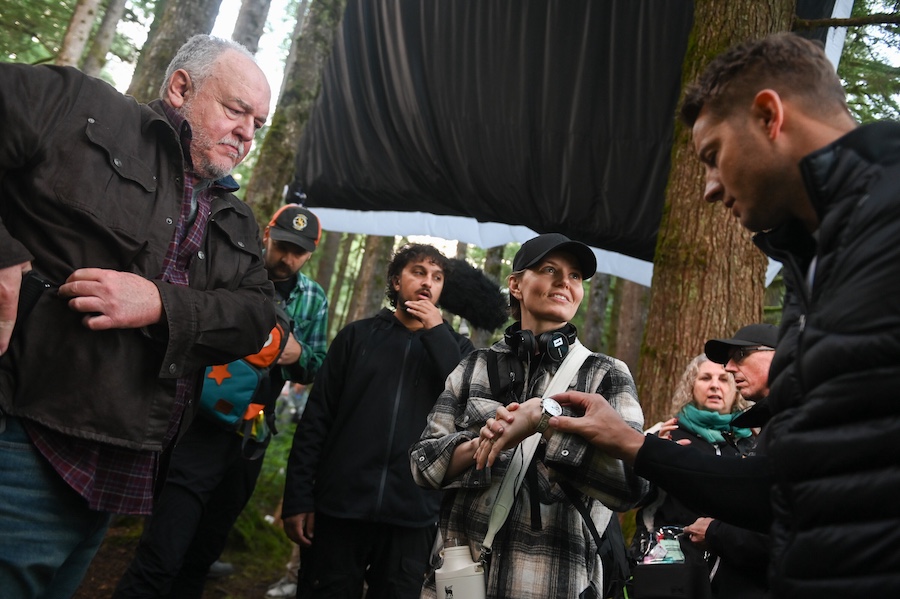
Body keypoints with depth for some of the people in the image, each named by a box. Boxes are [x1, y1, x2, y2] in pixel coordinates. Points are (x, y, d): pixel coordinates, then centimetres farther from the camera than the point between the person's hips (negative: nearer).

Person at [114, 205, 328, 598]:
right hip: (204, 420, -4)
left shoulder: (314, 299, 8)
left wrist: (299, 354, -11)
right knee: (160, 557, -14)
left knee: (205, 551, 18)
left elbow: (318, 370, 12)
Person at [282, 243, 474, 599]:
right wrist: (298, 499, -3)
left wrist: (437, 332, -8)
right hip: (339, 507, 0)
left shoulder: (453, 346, 10)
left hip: (413, 517, 1)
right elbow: (317, 419, 4)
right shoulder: (359, 335, 8)